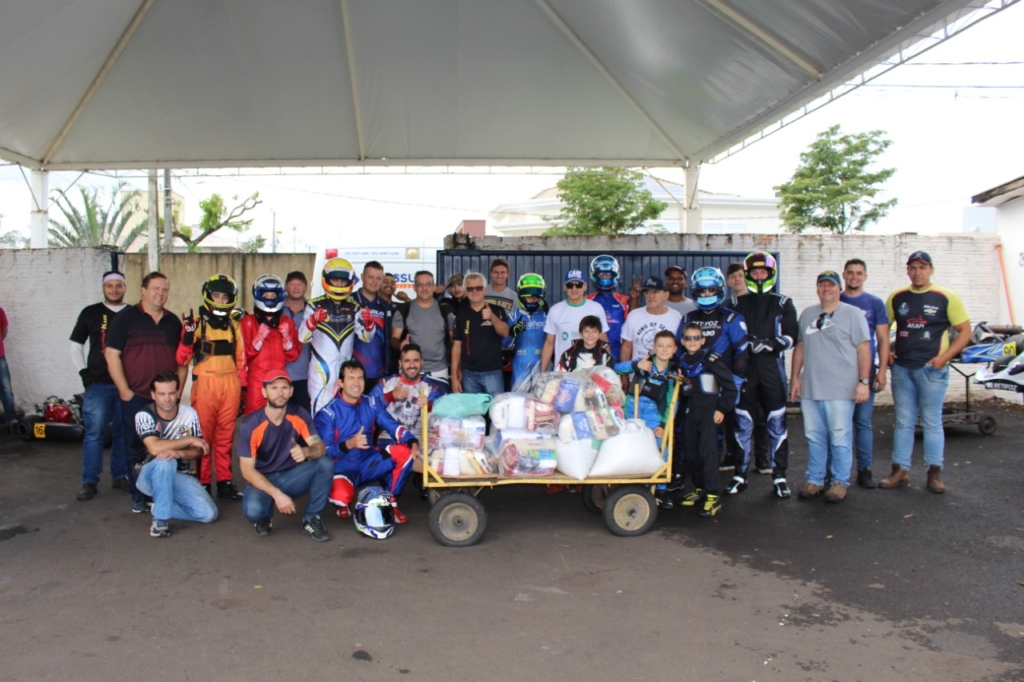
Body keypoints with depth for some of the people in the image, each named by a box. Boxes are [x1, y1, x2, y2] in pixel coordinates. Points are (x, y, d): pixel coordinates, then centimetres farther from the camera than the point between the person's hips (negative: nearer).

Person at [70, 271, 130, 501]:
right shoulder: (90, 313, 5)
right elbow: (76, 345, 10)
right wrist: (83, 371, 0)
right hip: (98, 383, -1)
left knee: (123, 432, 8)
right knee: (94, 432, -3)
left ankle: (119, 476, 20)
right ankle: (89, 482, 3)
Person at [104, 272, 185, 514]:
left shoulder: (173, 321, 12)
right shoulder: (126, 318, -1)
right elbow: (111, 354, -5)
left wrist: (179, 389, 8)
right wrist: (124, 390, -9)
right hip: (135, 397, -3)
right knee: (135, 448, 4)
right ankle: (138, 496, 14)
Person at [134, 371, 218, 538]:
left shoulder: (189, 413, -5)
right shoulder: (144, 415, -15)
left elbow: (198, 451, -4)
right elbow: (154, 448, -28)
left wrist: (179, 453, -27)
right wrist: (189, 440, -21)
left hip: (182, 476, 3)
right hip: (152, 476, -3)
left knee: (209, 514, -16)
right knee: (165, 461, -39)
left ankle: (161, 505, 6)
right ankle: (160, 519, -26)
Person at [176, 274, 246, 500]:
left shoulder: (234, 326, 16)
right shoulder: (195, 322, 2)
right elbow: (181, 359, -4)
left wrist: (243, 388, 13)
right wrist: (187, 336, -19)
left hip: (230, 384, 4)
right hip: (205, 383, -4)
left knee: (225, 436, 8)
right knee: (203, 435, -2)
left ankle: (225, 483, 14)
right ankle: (202, 484, 6)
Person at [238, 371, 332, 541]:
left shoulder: (300, 415, -9)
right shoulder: (250, 425, -18)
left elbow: (320, 448, -16)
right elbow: (247, 470, -17)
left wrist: (306, 451, -42)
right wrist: (277, 494, -28)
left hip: (293, 476, 3)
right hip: (263, 480, -3)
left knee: (325, 464, -25)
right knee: (252, 510, -35)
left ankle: (312, 518, -6)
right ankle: (264, 516, 5)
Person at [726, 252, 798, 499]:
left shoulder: (782, 304, 8)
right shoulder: (736, 304, 12)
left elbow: (791, 336, -1)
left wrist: (769, 344, -16)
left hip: (773, 370, -1)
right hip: (744, 370, 1)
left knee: (777, 424, 1)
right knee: (742, 424, 4)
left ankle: (779, 476, 8)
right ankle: (740, 474, 13)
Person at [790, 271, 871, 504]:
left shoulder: (852, 314, 0)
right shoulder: (807, 314, 14)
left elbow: (864, 349, -4)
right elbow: (800, 347, 18)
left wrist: (864, 382, -10)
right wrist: (795, 377, 12)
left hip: (840, 389, -5)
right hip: (810, 388, 5)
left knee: (840, 438, 0)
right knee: (814, 437, 10)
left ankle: (840, 482, 11)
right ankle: (814, 480, 20)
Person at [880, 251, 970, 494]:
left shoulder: (946, 298, -3)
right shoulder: (897, 297, 7)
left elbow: (965, 331, -2)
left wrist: (944, 357, -11)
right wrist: (885, 352, 4)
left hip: (931, 369, -3)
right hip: (901, 369, 3)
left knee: (932, 422, 3)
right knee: (903, 422, 8)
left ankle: (935, 472, 11)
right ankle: (900, 470, 13)